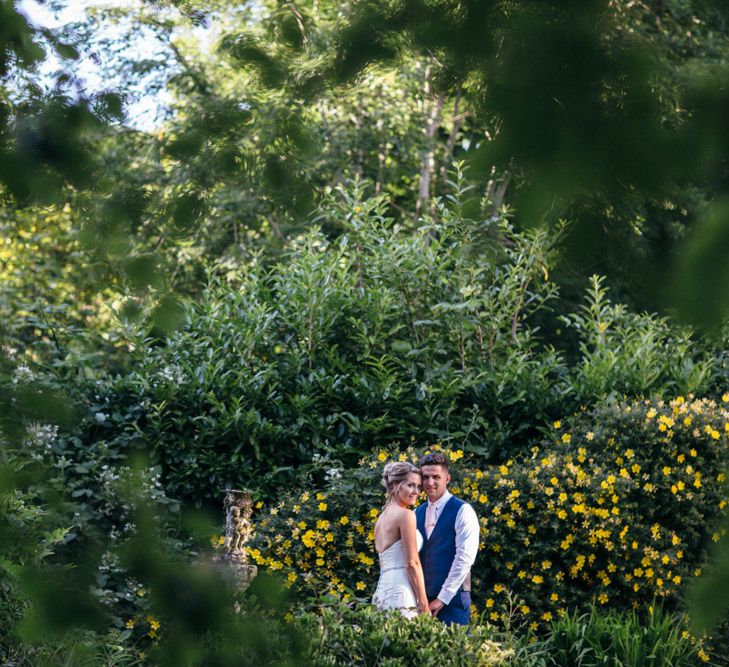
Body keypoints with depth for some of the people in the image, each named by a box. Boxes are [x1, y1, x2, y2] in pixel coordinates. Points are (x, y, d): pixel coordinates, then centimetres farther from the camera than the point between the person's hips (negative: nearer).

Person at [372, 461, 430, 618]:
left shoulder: (382, 517, 18)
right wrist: (424, 605, -9)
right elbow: (412, 562, -11)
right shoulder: (406, 515, -6)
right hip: (401, 593, -8)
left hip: (382, 592, 8)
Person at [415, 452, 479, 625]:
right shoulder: (417, 514, 15)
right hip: (421, 600, 5)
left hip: (452, 598, -5)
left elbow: (464, 558, -12)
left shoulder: (462, 511, -4)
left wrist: (442, 599, -14)